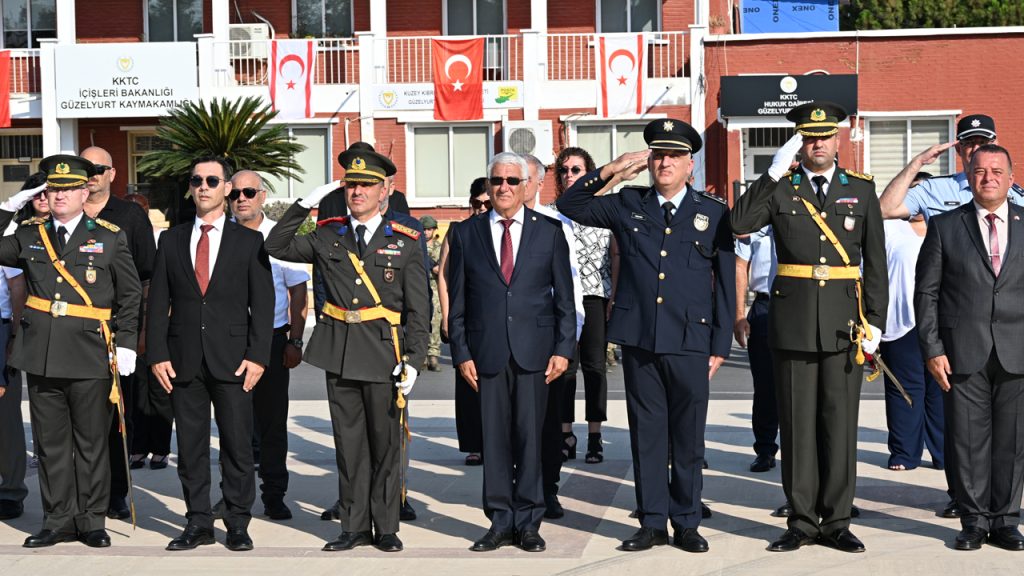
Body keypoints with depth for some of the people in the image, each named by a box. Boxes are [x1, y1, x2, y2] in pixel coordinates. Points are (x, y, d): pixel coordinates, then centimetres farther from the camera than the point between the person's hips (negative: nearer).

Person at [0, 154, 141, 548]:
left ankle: (91, 522, 16)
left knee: (91, 444, 5)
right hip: (41, 356, 3)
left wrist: (126, 344, -3)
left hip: (90, 357, -3)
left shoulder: (110, 238, 4)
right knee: (50, 444, 8)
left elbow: (130, 295, 4)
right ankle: (59, 521, 18)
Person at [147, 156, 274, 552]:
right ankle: (198, 522, 14)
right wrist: (157, 354, -1)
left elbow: (262, 304, 1)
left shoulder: (249, 241, 5)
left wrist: (257, 356, -8)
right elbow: (158, 302, 8)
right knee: (190, 445, 6)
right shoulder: (171, 240, 11)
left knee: (237, 444, 0)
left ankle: (238, 523, 9)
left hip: (232, 359, -2)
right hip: (183, 360, 2)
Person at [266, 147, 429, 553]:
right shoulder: (328, 236, 8)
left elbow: (418, 309, -1)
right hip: (338, 354, 3)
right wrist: (303, 206, 1)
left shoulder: (405, 242, 0)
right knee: (349, 444, 8)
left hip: (383, 355, -3)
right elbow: (276, 247, 11)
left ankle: (386, 528, 15)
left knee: (385, 444, 5)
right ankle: (355, 527, 17)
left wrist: (413, 360, -8)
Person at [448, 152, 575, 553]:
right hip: (486, 353, 1)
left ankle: (528, 523, 12)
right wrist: (461, 353, 0)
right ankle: (500, 522, 12)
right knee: (494, 440, 3)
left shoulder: (549, 231, 7)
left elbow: (565, 296, 6)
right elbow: (457, 301, 8)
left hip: (534, 352, -1)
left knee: (530, 438, 2)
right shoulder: (465, 234, 8)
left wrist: (563, 349, -1)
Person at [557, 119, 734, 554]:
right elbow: (570, 206, 11)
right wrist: (610, 171, -2)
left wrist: (720, 346, 1)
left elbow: (725, 284, 6)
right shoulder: (627, 205, 9)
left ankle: (686, 523, 16)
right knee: (647, 433, 6)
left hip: (690, 342, -1)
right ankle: (652, 522, 15)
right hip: (639, 340, 1)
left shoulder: (713, 213, 5)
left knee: (688, 436, 5)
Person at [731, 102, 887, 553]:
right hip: (793, 324, 0)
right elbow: (740, 224, -14)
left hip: (844, 324, 1)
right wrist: (773, 173, -16)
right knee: (797, 426, 4)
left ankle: (836, 522, 14)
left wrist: (875, 323, 1)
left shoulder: (862, 190, 7)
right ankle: (802, 521, 13)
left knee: (840, 424, 4)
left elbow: (875, 264, 7)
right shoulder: (780, 188, 5)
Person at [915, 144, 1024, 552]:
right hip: (964, 353, -1)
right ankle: (974, 521, 14)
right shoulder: (945, 227, 6)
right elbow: (926, 292, 4)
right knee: (969, 439, 3)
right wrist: (932, 349, -3)